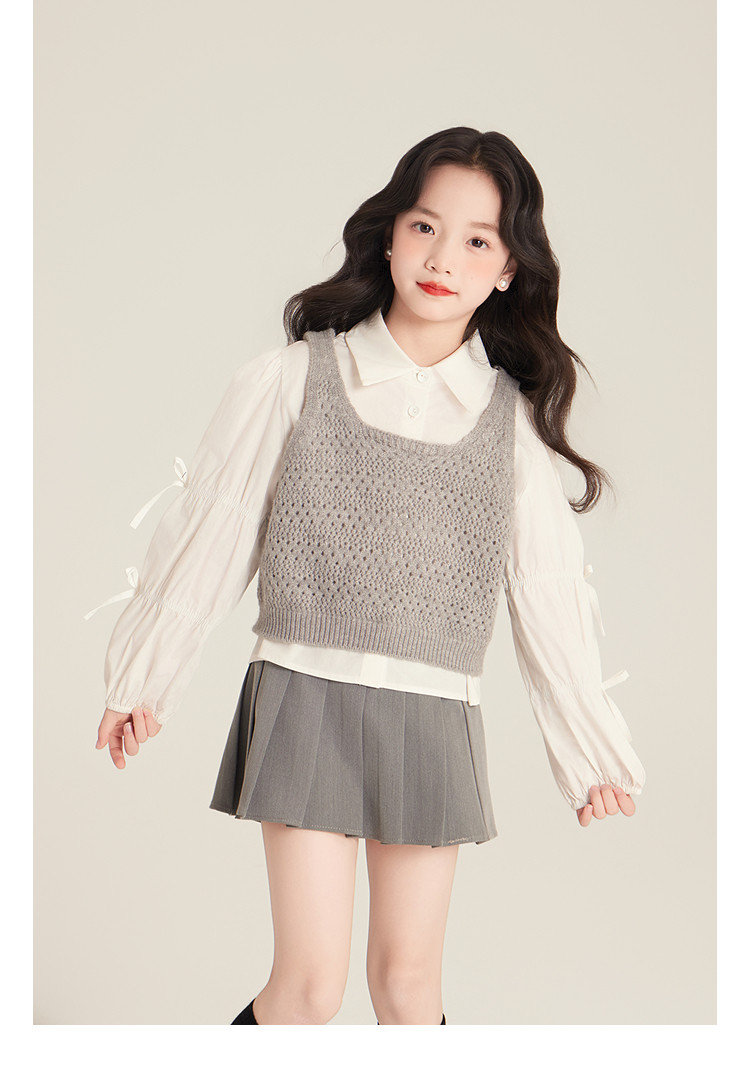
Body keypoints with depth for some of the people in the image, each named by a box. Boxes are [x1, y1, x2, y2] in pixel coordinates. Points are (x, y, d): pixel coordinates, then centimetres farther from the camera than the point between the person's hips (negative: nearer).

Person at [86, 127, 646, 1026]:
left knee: (408, 976, 9)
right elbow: (208, 538, 5)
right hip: (307, 695, -2)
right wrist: (141, 682, 12)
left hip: (433, 721, 2)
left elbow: (548, 592, 10)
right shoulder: (292, 380, -1)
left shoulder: (513, 420, 4)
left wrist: (595, 753, 14)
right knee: (312, 980, -2)